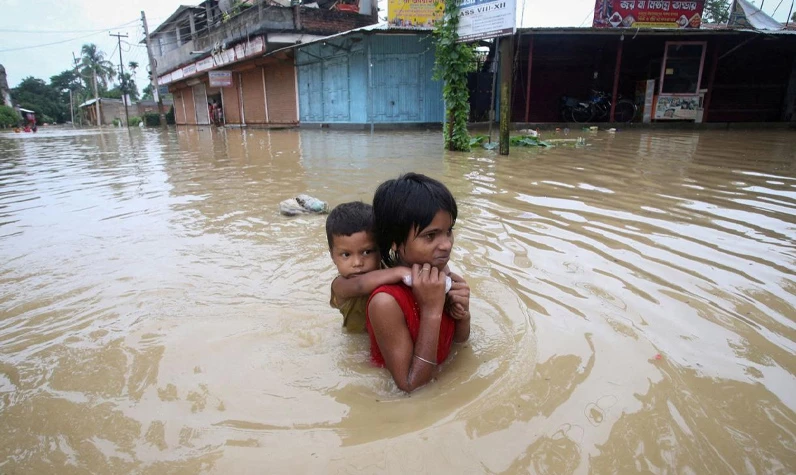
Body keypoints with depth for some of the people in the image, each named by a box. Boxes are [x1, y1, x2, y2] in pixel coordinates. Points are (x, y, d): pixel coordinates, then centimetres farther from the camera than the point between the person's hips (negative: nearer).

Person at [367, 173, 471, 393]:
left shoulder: (443, 275, -11)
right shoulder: (386, 302, -29)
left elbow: (459, 339, 5)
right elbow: (411, 386, -23)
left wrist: (462, 314, -17)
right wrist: (431, 312, -30)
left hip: (439, 377, 5)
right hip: (396, 397, -4)